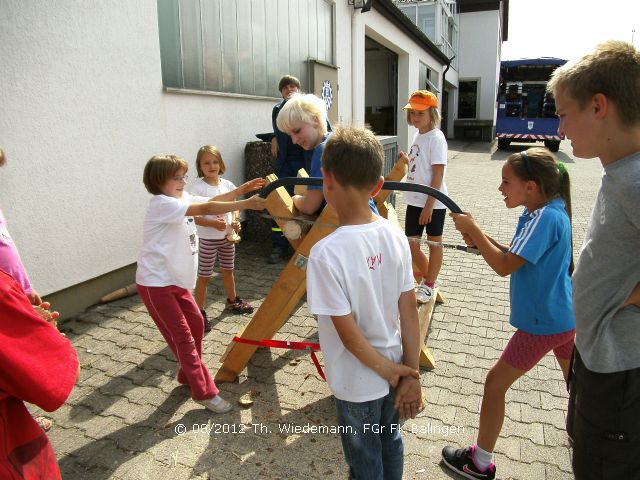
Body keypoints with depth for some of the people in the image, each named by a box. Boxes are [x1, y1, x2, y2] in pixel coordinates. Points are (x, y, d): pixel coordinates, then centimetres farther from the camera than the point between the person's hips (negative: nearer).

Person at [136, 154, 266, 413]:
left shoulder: (181, 198, 6)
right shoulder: (162, 204, -21)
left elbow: (213, 200, 0)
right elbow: (206, 209, -32)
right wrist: (246, 204, -35)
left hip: (175, 279, 9)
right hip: (155, 284, -9)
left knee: (195, 323, 16)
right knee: (182, 336, -3)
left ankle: (188, 374, 35)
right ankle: (204, 391, 7)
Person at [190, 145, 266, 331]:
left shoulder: (227, 185, 0)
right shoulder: (197, 187, -15)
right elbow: (194, 216, -18)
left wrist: (236, 221, -8)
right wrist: (213, 223, -32)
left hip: (227, 236, 5)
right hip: (207, 239, -5)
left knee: (228, 270, 22)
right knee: (204, 276, 4)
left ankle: (232, 300, 43)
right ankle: (200, 312, 16)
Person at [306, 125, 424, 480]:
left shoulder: (325, 253, -29)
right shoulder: (395, 235, -11)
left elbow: (348, 333, -23)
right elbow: (409, 311, -7)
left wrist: (390, 371, -8)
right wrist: (411, 374, 0)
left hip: (358, 384, -5)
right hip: (394, 372, 5)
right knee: (390, 443, 30)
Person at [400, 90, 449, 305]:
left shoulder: (436, 138, -13)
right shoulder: (418, 135, 10)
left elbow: (438, 175, -17)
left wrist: (429, 205, -20)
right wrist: (407, 160, 2)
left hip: (433, 202, -8)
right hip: (415, 200, 8)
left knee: (434, 242, 9)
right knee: (411, 244, 11)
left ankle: (429, 284, 22)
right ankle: (427, 277, 33)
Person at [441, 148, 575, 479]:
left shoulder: (546, 217, -23)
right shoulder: (541, 212, 4)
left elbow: (505, 266, -27)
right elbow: (517, 256, 11)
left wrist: (472, 228, -20)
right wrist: (480, 238, -4)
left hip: (543, 324, -9)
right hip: (565, 317, 10)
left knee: (495, 383, 3)